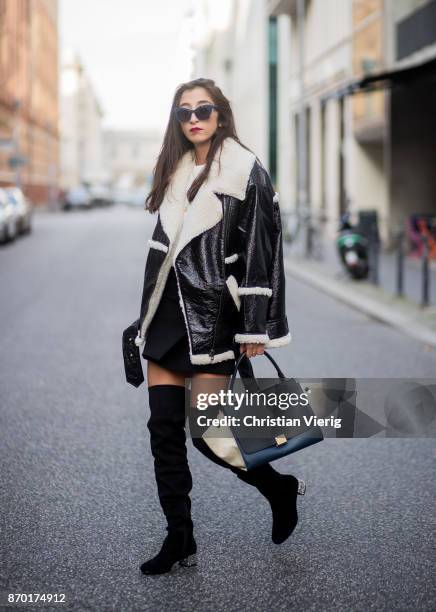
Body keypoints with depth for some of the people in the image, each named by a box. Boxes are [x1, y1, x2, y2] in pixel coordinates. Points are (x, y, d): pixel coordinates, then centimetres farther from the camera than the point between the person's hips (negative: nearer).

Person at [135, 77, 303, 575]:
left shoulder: (246, 172, -6)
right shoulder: (177, 171, 13)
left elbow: (261, 251, -10)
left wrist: (255, 328, -14)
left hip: (212, 316, -6)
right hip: (168, 313, 7)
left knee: (205, 432, -6)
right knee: (164, 428, 3)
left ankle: (279, 488, 20)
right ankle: (179, 539, 14)